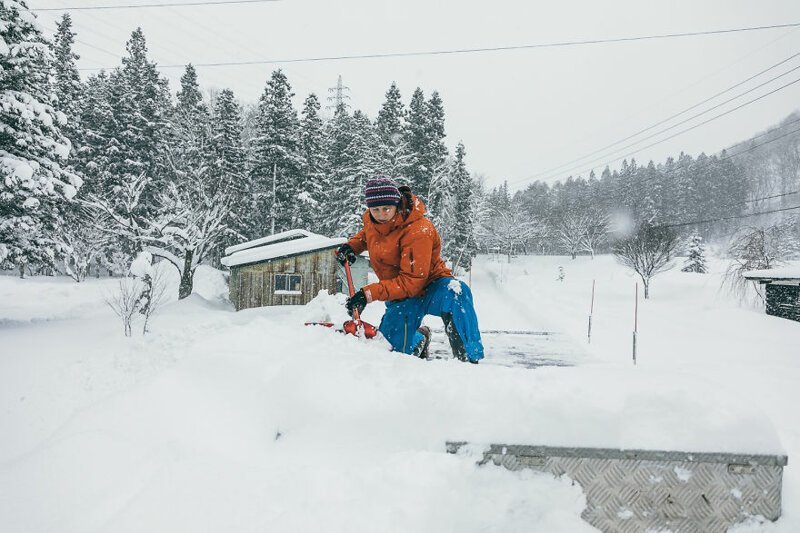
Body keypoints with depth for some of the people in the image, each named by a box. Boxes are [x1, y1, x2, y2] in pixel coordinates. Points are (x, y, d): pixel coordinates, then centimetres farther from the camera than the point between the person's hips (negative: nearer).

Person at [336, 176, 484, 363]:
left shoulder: (418, 230, -28)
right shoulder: (370, 219, -5)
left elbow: (412, 281, -30)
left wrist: (370, 293, -35)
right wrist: (352, 246, 2)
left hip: (429, 287, -6)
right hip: (402, 297, 6)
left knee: (454, 292, -41)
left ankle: (470, 359, -32)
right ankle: (419, 338, 31)